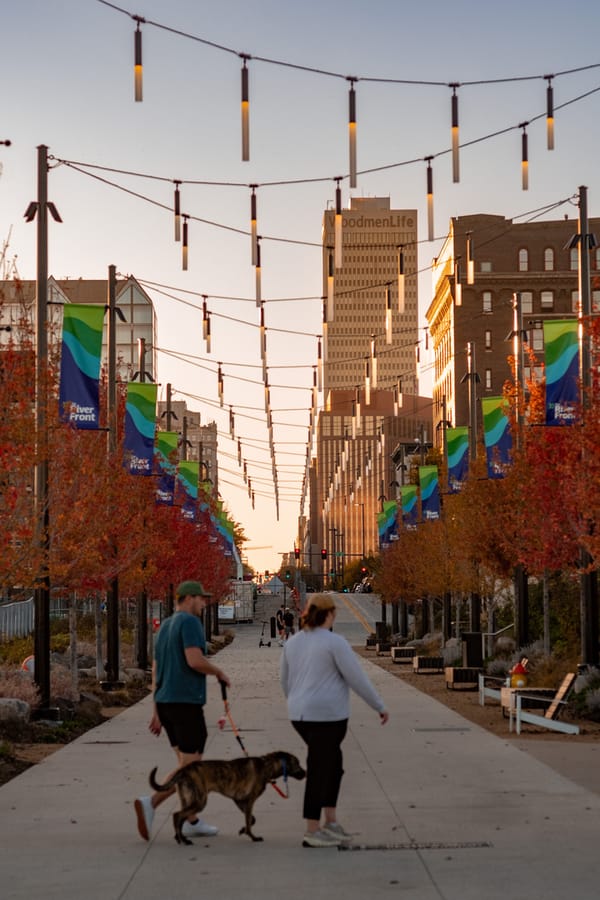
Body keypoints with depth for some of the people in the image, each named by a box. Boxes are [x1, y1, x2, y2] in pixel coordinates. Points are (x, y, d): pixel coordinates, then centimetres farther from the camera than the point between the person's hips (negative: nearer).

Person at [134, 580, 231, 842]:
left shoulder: (165, 626, 17)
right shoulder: (190, 622, -10)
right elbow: (195, 660, -23)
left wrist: (157, 712, 19)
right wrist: (219, 672, -5)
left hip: (165, 703, 9)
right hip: (186, 702, -9)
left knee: (186, 763, 14)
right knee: (190, 766, -7)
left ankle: (191, 821, 16)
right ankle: (150, 803, -22)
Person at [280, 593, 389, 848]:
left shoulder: (293, 642, 9)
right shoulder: (335, 642, -12)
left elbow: (286, 682, 18)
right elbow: (358, 679, -11)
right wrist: (380, 707, 0)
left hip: (300, 715, 8)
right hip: (327, 715, -8)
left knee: (333, 764, 20)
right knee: (320, 771, 0)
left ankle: (330, 822, 19)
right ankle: (311, 833, 7)